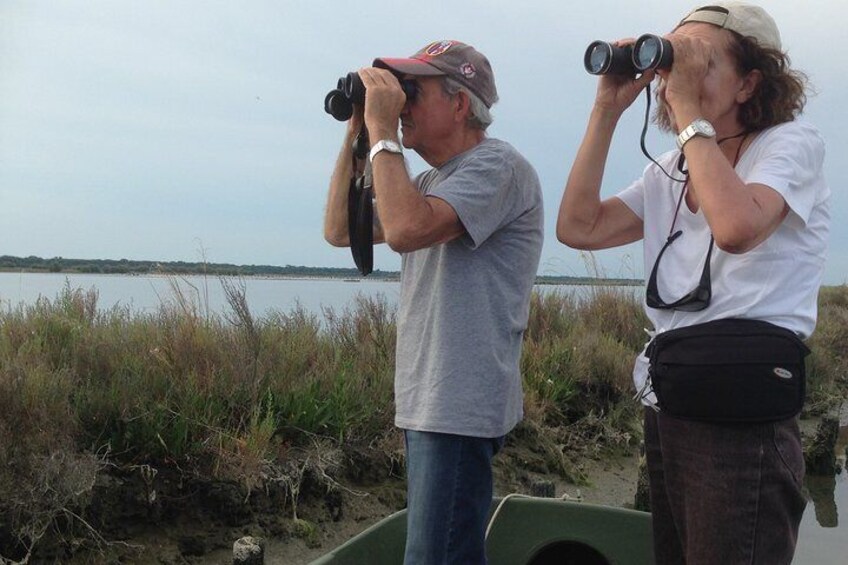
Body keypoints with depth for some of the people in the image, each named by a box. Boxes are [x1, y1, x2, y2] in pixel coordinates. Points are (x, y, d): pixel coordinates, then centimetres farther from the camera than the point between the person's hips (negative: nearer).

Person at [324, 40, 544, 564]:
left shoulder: (498, 166, -11)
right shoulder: (432, 181, 17)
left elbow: (406, 229, -27)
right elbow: (339, 230, 16)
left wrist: (382, 130, -16)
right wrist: (355, 136, 9)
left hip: (460, 407, -9)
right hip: (425, 402, 9)